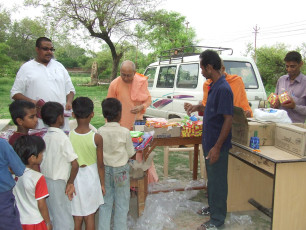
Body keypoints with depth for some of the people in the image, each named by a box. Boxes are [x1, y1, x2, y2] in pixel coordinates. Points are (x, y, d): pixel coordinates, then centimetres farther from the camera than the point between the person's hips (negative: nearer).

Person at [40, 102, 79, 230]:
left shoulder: (44, 137, 1)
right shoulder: (62, 138, -17)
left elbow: (40, 162, 6)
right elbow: (75, 164, -22)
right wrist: (70, 183, -7)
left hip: (44, 180, 7)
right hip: (58, 184, -7)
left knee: (51, 219, 20)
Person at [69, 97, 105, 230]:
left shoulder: (68, 137, -15)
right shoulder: (97, 138, -18)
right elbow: (100, 165, -10)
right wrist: (102, 183, 3)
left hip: (75, 178, 1)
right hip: (91, 178, -1)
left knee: (77, 217, 16)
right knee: (90, 216, 15)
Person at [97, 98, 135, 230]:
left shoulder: (100, 131, -10)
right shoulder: (125, 131, -15)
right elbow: (131, 153, -5)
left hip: (104, 169, 3)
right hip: (121, 170, -2)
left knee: (105, 203, 15)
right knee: (121, 204, 11)